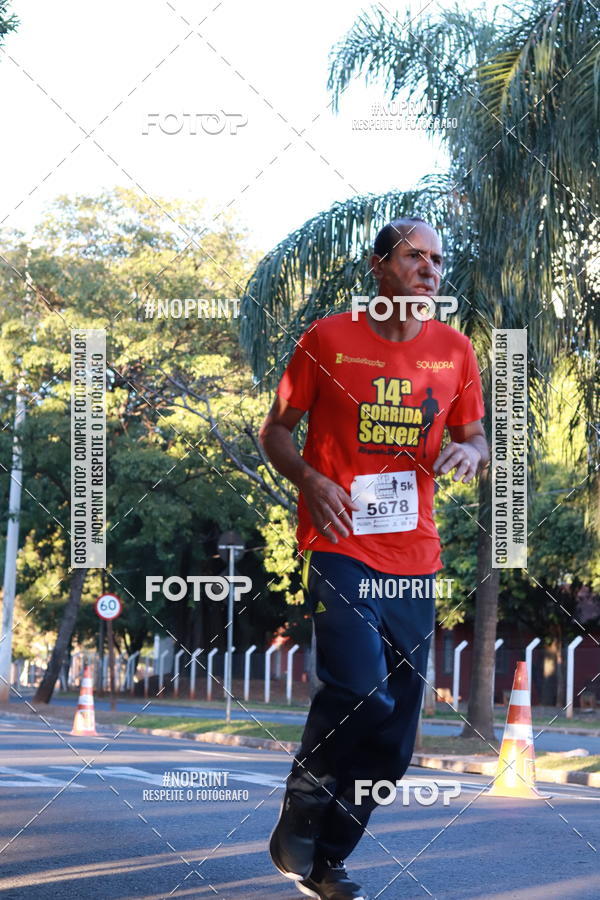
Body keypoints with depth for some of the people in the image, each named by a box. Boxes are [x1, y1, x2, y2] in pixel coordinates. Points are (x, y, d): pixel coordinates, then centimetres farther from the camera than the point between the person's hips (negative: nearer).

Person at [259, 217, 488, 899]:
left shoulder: (454, 350, 10)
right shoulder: (327, 339, 0)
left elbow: (475, 439, 19)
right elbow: (276, 430, 6)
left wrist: (468, 451, -5)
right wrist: (309, 479, -12)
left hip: (414, 559, 5)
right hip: (340, 545, -5)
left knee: (392, 740, 5)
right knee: (359, 689, -24)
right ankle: (299, 821, 0)